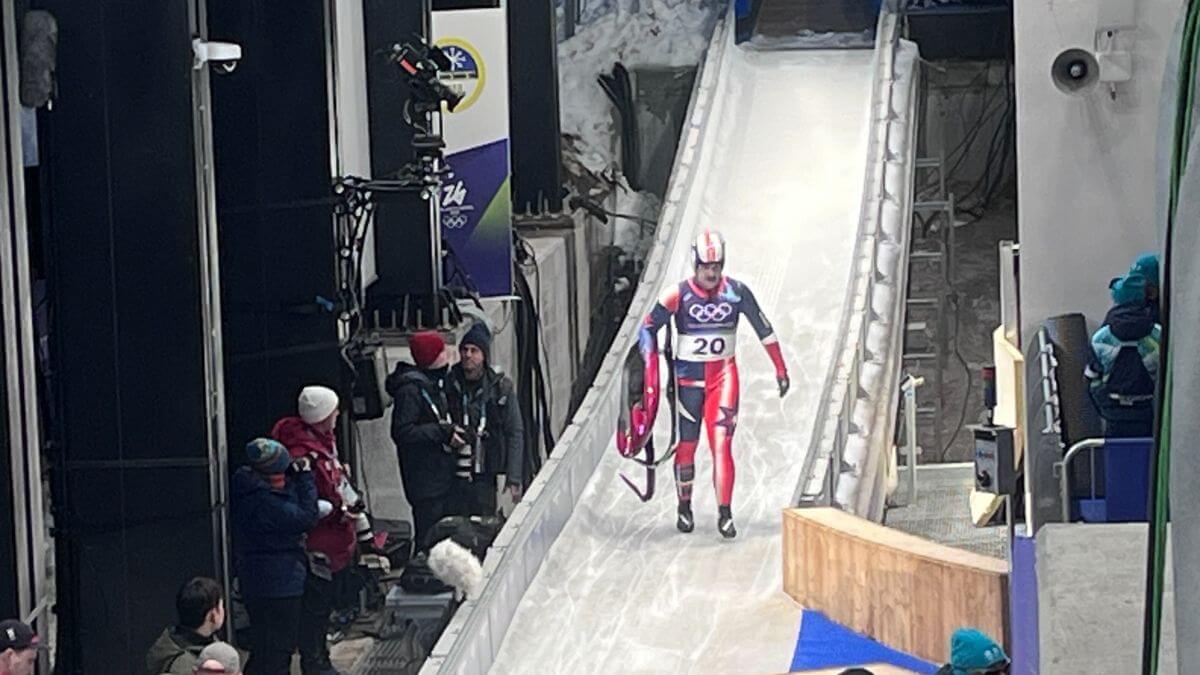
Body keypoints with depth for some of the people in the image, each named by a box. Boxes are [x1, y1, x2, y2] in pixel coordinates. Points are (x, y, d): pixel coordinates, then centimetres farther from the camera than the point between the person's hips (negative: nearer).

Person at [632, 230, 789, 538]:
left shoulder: (736, 292, -5)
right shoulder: (678, 295, -10)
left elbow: (764, 328, 5)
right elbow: (648, 328, -2)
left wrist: (780, 370, 8)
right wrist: (651, 370, -12)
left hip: (724, 375, 0)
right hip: (688, 376, 0)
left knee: (722, 443, -13)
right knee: (686, 444, 7)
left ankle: (724, 513, -12)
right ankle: (684, 508, 26)